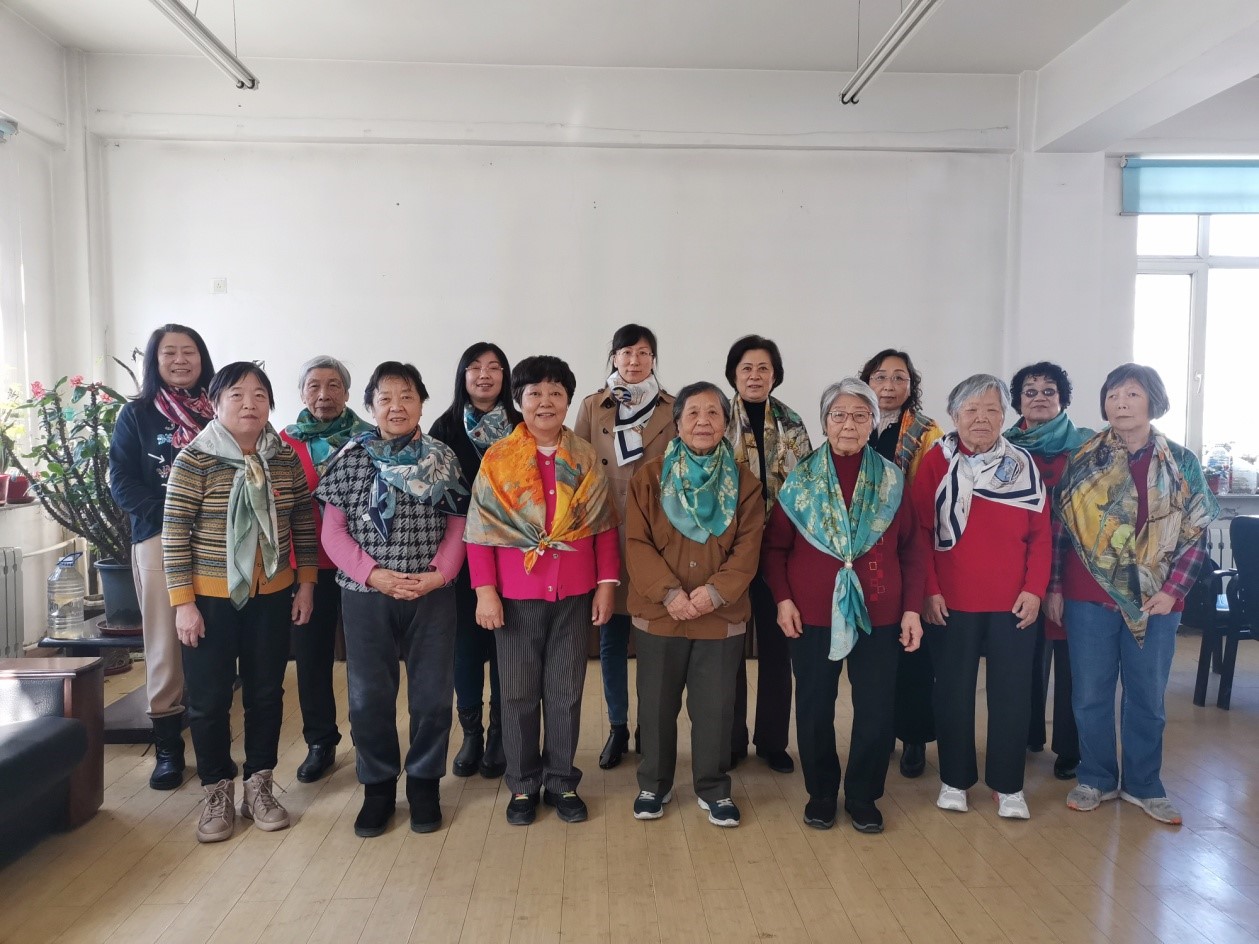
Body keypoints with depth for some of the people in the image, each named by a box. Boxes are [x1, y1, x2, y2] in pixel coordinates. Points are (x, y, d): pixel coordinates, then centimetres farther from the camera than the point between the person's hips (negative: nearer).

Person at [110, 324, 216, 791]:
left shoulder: (220, 411, 9)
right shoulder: (136, 414, 7)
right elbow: (121, 480, 0)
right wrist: (169, 515, -13)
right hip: (158, 538, -1)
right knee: (165, 644, 1)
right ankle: (168, 747, 13)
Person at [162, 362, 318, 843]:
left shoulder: (285, 457, 0)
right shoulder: (194, 460, -11)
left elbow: (303, 523, 7)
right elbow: (174, 533, -10)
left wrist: (306, 583, 4)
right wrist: (182, 602, -12)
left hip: (272, 596, 3)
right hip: (210, 598, -3)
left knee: (266, 694, 12)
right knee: (209, 699, 7)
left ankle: (259, 786, 28)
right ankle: (218, 793, 25)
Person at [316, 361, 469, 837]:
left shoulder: (443, 458, 2)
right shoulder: (351, 458, 0)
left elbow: (457, 525, 2)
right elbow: (332, 530, -2)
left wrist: (438, 573, -12)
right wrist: (373, 573, -13)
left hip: (432, 596, 0)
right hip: (365, 596, 0)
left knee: (432, 694, 7)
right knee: (369, 696, 8)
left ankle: (425, 782, 26)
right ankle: (377, 785, 27)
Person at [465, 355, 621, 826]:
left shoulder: (585, 458, 3)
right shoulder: (497, 459, -2)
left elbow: (604, 525, 4)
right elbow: (480, 529, -3)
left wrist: (606, 583, -1)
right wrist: (484, 590, -9)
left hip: (574, 593, 1)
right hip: (516, 594, -1)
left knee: (566, 692, 10)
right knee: (519, 694, 9)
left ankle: (562, 781, 26)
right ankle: (523, 785, 25)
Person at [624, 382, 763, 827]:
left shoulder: (744, 482, 2)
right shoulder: (649, 477, 0)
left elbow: (748, 547, -4)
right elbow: (637, 543, -6)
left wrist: (716, 591, -18)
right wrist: (669, 592, -18)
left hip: (722, 615, 0)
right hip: (658, 612, 0)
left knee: (715, 706, 8)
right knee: (657, 704, 11)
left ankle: (713, 789, 27)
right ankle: (654, 785, 30)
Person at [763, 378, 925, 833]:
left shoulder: (892, 479, 3)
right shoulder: (801, 478, 1)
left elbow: (911, 551, 5)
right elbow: (774, 545, 2)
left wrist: (912, 609, -1)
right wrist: (783, 598, -9)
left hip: (878, 615, 1)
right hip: (813, 613, 0)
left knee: (876, 710, 5)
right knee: (814, 709, 9)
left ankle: (863, 796, 26)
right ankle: (820, 793, 28)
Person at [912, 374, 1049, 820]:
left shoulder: (1023, 464, 5)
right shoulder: (936, 462, -1)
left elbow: (1040, 534, 5)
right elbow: (920, 531, -3)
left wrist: (1034, 589, -4)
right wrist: (929, 589, -8)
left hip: (1013, 602, 2)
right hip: (951, 601, -1)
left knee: (1011, 693, 8)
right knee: (954, 691, 9)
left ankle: (1008, 786, 23)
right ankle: (955, 779, 24)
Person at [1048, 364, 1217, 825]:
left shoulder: (1182, 464, 1)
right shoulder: (1082, 460, -1)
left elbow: (1196, 534, 3)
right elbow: (1059, 527, 1)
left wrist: (1172, 590, -6)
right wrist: (1053, 586, -2)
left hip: (1154, 598, 1)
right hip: (1090, 596, -1)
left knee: (1148, 696, 11)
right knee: (1090, 693, 7)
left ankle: (1143, 784, 28)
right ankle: (1095, 779, 24)